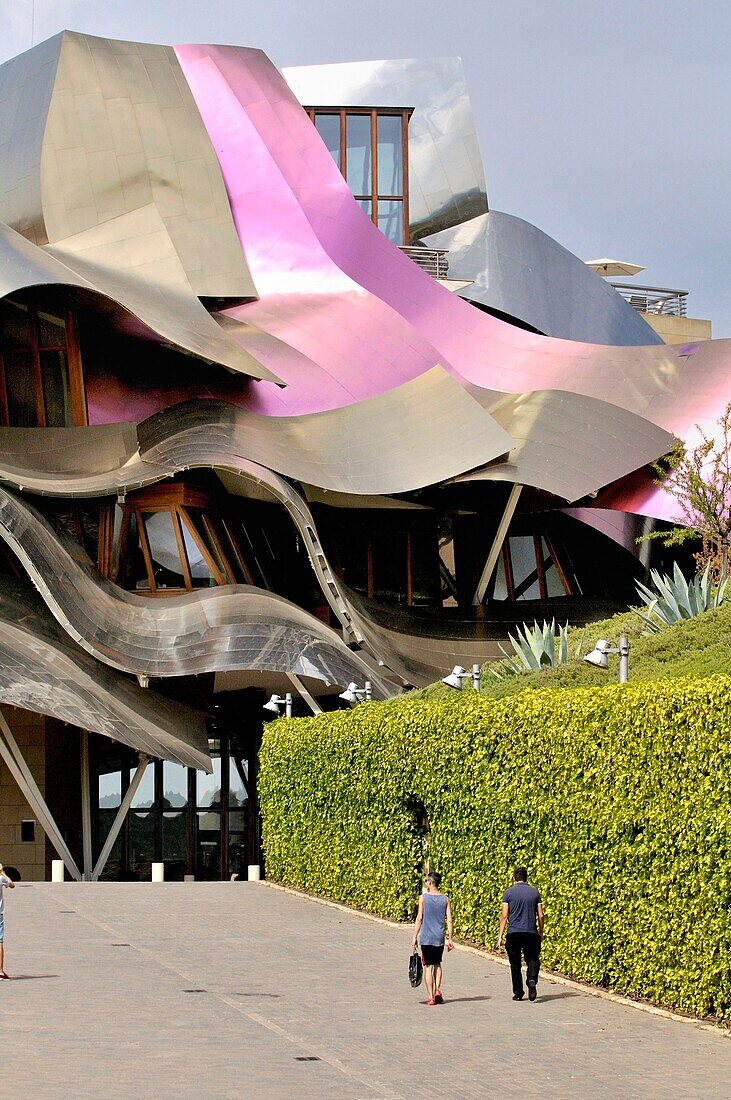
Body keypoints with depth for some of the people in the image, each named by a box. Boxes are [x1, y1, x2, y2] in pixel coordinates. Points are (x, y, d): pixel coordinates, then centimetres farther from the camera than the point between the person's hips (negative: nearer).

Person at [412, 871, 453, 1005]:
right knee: (437, 964, 21)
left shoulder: (423, 898, -5)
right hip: (439, 938, 3)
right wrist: (450, 939, 8)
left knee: (428, 966, 2)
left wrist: (415, 937, 0)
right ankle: (437, 990, 6)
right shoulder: (445, 899, 3)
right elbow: (449, 920, 2)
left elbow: (419, 919, -6)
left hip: (426, 937, -3)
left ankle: (430, 996, 1)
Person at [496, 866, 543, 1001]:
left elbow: (504, 916, -4)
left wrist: (500, 936, 1)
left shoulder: (509, 893, -1)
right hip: (531, 933, 1)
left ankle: (518, 993, 11)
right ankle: (532, 980, -21)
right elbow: (540, 915, 5)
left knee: (515, 964, 10)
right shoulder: (535, 892, 5)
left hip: (514, 933, -1)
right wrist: (541, 932, 18)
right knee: (532, 959, 8)